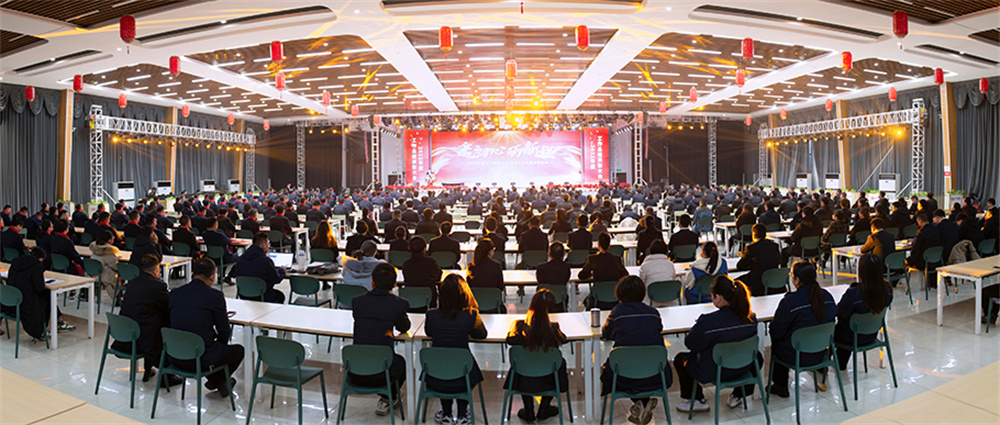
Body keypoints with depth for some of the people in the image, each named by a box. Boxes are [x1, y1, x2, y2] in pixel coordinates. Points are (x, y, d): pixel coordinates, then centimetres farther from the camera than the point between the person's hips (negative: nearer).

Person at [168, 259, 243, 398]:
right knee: (239, 350, 20)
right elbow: (224, 330, -5)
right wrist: (220, 346, 18)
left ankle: (214, 379, 38)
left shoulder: (174, 293, 4)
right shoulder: (215, 295, -12)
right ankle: (218, 381, 28)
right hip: (201, 359, -6)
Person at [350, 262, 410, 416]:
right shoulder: (399, 304, -9)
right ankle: (386, 400, 33)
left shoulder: (357, 301, -2)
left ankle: (386, 399, 44)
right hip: (381, 376, -2)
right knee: (400, 361, 32)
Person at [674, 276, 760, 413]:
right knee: (757, 356, 37)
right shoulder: (751, 318, -11)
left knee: (679, 358, 17)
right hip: (743, 369, 5)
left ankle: (697, 401, 23)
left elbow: (690, 344, -15)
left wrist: (697, 326, 4)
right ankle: (737, 396, 41)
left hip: (713, 372, -5)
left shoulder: (708, 322, -29)